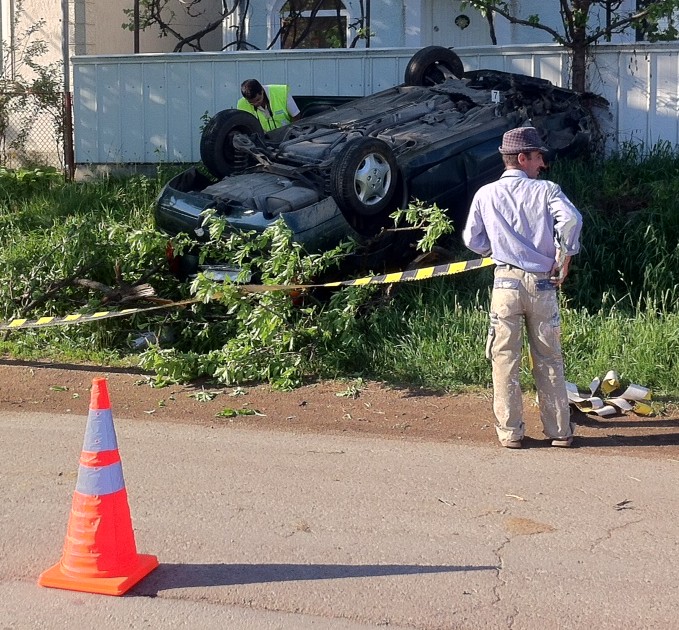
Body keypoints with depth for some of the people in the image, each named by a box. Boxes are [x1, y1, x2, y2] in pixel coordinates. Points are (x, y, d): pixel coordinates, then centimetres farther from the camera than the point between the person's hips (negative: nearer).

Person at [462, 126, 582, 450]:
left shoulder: (486, 194, 5)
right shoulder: (546, 190, -1)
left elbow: (472, 240, 8)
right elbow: (571, 219, -17)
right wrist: (563, 261, -7)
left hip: (506, 281, 1)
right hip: (542, 284, 0)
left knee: (505, 359, 6)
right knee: (549, 360, 9)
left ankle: (510, 432, 7)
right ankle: (559, 431, 14)